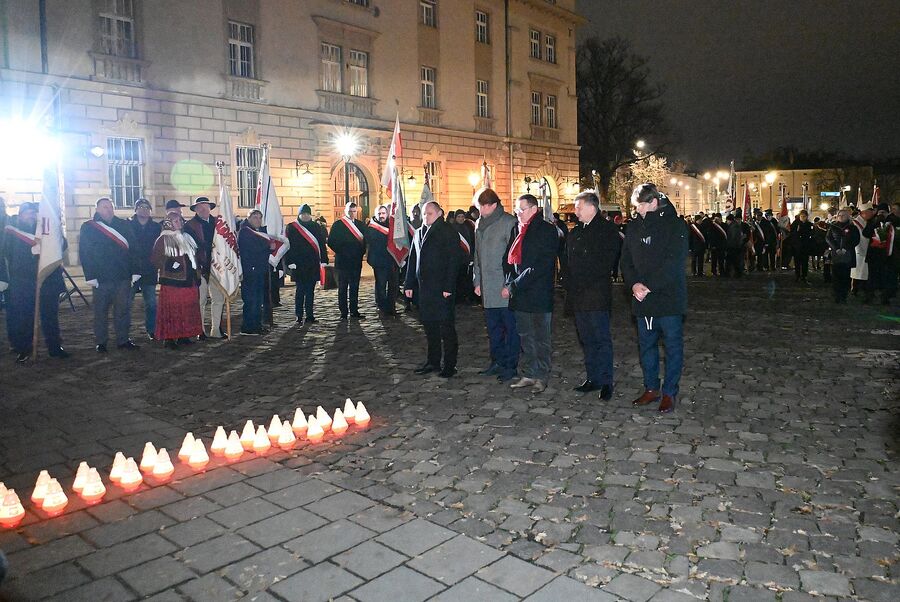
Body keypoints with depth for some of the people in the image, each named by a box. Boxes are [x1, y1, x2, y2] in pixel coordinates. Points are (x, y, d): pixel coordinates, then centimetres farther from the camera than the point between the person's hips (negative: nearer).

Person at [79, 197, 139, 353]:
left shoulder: (124, 225, 10)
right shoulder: (88, 228, 4)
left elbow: (133, 249, 7)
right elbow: (84, 254, 0)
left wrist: (134, 272, -1)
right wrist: (91, 276, -8)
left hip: (123, 276, 2)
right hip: (101, 278, -2)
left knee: (123, 310, 6)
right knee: (101, 311, 5)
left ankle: (123, 340, 15)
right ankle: (101, 342, 15)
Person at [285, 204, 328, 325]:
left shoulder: (316, 227, 12)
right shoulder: (291, 228, 1)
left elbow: (322, 245, 11)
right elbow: (288, 245, -3)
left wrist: (324, 260, 4)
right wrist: (290, 262, -11)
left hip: (313, 264, 3)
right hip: (299, 265, -3)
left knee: (310, 290, 7)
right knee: (300, 290, -1)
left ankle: (310, 315, 12)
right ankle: (299, 316, 5)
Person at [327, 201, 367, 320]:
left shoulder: (361, 225, 11)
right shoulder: (338, 225, -1)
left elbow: (364, 240, 14)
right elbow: (331, 242, -4)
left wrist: (361, 252, 2)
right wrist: (340, 252, -7)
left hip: (356, 261, 3)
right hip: (343, 261, -3)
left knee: (355, 287, 7)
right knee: (343, 287, 3)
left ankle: (354, 310, 14)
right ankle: (343, 312, 8)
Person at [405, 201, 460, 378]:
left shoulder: (448, 232, -5)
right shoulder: (419, 233, 15)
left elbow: (453, 262, -11)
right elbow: (413, 260, 18)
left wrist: (448, 287, -17)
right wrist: (409, 284, 12)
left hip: (442, 289, -6)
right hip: (424, 287, 7)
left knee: (446, 327, -1)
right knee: (429, 326, 12)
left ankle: (449, 364, 7)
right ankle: (433, 361, 22)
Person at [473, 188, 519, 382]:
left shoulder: (508, 222, -8)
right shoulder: (480, 224, 14)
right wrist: (477, 280, 15)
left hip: (505, 286, -7)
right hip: (488, 286, 7)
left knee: (510, 326, 1)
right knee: (493, 326, 13)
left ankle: (510, 365, 8)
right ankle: (497, 361, 24)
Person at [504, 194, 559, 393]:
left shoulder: (547, 231, -9)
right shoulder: (517, 230, 12)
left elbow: (540, 266, -17)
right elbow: (511, 259, 14)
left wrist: (513, 286, -17)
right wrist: (510, 284, -4)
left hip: (539, 294, -6)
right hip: (520, 295, 7)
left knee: (541, 338, 3)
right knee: (525, 337, 12)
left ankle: (542, 376, 13)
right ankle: (529, 374, 22)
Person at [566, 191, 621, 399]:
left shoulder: (608, 230, -7)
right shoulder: (575, 232, 15)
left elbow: (606, 262, -13)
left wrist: (592, 284, -15)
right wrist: (570, 288, 8)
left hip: (597, 295, -7)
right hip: (579, 296, 7)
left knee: (602, 339, -2)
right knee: (587, 340, 13)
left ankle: (606, 382, 5)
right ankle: (592, 378, 22)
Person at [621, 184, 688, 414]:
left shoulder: (674, 227, -10)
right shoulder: (635, 228, 8)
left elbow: (673, 264, -18)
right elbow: (626, 261, 7)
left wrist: (648, 286, -21)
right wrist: (634, 284, -11)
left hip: (669, 299, -6)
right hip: (643, 300, 6)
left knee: (673, 347, 5)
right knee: (646, 345, 13)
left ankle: (670, 393, 14)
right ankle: (651, 389, 26)